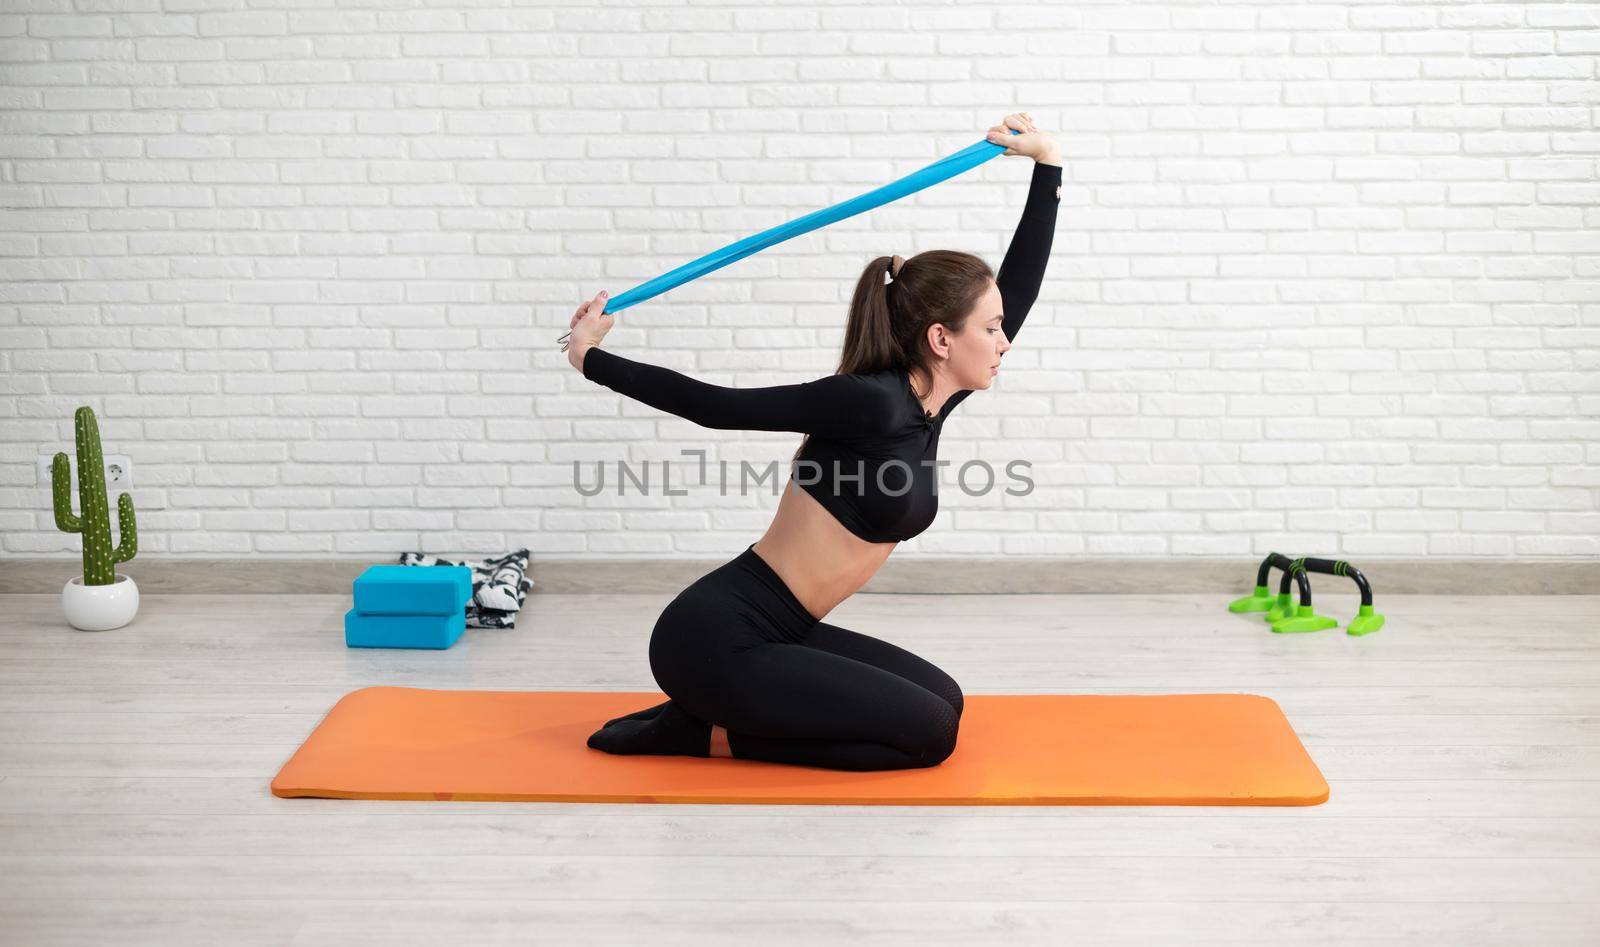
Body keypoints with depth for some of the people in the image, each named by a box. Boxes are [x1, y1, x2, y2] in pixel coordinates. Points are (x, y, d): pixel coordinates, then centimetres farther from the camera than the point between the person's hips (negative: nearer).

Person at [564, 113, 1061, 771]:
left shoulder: (927, 404, 6)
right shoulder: (871, 402, -20)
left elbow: (1017, 288, 11)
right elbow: (721, 407, -12)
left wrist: (1047, 166, 11)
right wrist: (593, 361, -5)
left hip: (771, 634, 9)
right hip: (714, 638, -9)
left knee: (938, 698, 14)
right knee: (928, 732, -8)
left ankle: (710, 714, 12)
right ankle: (699, 732, -1)